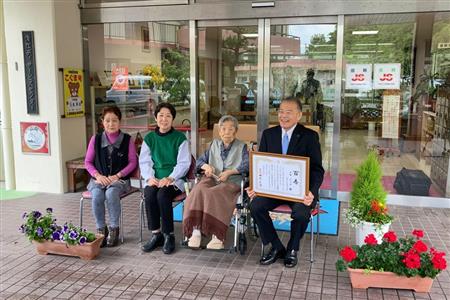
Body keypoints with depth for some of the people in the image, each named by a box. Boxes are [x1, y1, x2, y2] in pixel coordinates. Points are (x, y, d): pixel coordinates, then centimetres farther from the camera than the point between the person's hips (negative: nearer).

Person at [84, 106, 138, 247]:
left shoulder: (127, 140, 3)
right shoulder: (96, 139, 8)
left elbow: (133, 162, 1)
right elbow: (88, 161, 9)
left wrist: (117, 175, -11)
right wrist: (98, 175, -8)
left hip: (119, 179, -2)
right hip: (99, 179, 2)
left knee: (111, 193, -34)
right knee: (97, 196, -30)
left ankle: (114, 229, -17)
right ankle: (101, 229, -12)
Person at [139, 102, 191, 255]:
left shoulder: (180, 138, 4)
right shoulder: (149, 138, 13)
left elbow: (183, 163, -3)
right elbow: (144, 162, 9)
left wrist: (170, 178, -18)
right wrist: (149, 177, -11)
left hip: (174, 180, -3)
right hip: (154, 180, 3)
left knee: (162, 195, -32)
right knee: (149, 194, -29)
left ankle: (169, 235, -16)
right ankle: (156, 234, -15)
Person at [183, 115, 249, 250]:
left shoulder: (241, 146, 14)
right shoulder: (214, 144, 25)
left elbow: (246, 165, -2)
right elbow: (200, 160, 21)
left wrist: (230, 172, -14)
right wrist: (206, 166, -2)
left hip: (231, 182, -3)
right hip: (212, 179, 3)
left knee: (213, 193, -37)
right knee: (198, 190, -32)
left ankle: (217, 236, -35)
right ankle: (196, 231, -37)